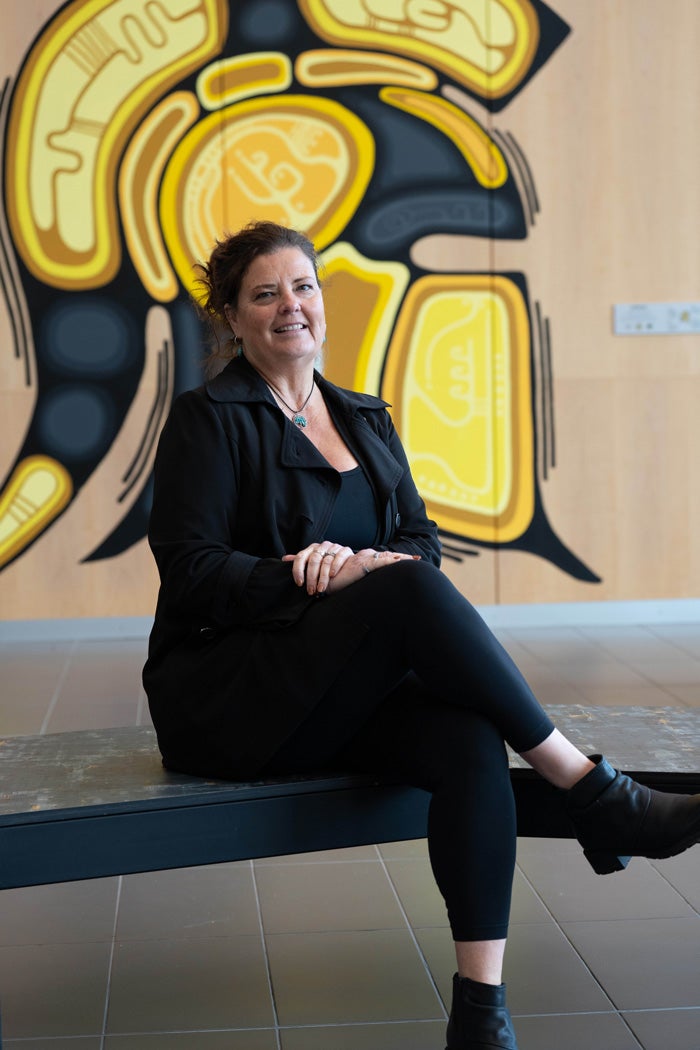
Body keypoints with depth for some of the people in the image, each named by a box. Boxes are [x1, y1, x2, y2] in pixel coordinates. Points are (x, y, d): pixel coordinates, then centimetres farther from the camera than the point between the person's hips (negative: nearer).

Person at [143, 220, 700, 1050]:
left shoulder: (366, 421, 19)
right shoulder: (208, 419, 1)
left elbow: (421, 543, 10)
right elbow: (191, 570, -10)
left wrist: (352, 562, -14)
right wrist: (324, 577, -21)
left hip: (345, 698, 5)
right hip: (229, 694, -5)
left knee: (469, 739, -29)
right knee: (408, 590, -32)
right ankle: (592, 795, -25)